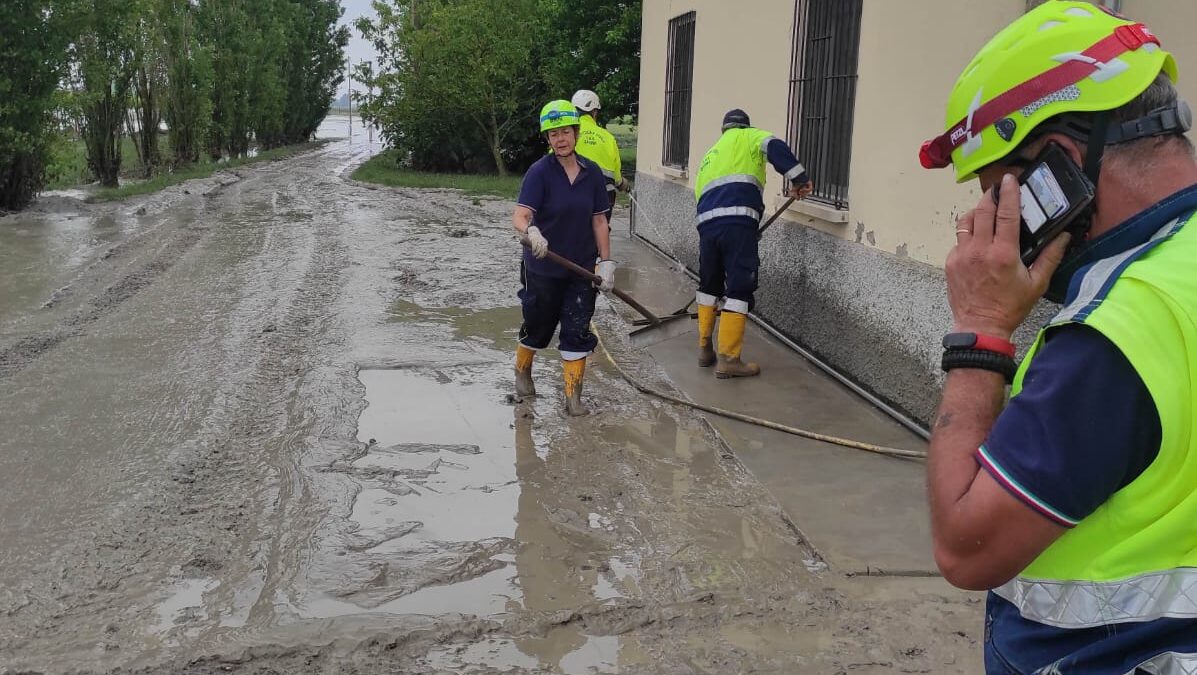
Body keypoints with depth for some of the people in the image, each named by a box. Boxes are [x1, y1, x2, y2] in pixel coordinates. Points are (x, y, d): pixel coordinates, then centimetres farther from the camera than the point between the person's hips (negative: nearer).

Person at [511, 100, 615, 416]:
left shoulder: (592, 173, -1)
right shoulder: (540, 172, -14)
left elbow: (599, 221, 5)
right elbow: (520, 216, -26)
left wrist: (606, 262, 0)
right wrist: (531, 232, -48)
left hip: (581, 269, 3)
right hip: (542, 268, -3)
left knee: (578, 332, 0)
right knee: (537, 327, 14)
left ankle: (573, 396, 10)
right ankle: (522, 371, 43)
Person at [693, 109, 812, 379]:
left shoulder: (710, 154, 35)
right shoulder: (748, 137, 17)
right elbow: (775, 147, -6)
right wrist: (797, 178, -9)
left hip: (706, 221, 6)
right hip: (737, 222, -6)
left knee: (709, 284, 21)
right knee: (740, 288, -3)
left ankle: (705, 349, 24)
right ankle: (728, 359, -5)